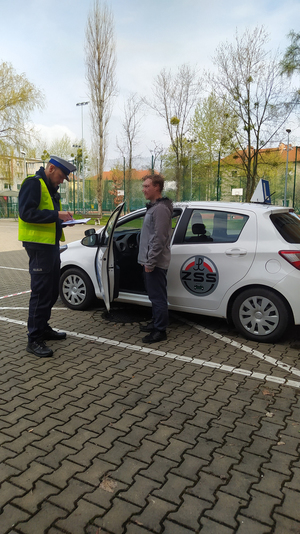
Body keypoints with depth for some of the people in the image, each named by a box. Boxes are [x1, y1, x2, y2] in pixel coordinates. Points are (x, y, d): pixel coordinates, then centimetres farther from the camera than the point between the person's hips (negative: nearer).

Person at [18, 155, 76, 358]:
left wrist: (62, 218, 4)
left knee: (52, 291, 15)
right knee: (41, 292, -8)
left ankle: (43, 328, 29)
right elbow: (26, 212, -22)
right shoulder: (33, 184, -11)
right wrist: (56, 215, -23)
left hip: (51, 244, 10)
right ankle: (34, 340, -1)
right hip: (38, 244, -10)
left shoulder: (51, 189, 19)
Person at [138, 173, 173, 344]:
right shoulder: (153, 207, 16)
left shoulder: (160, 209, -16)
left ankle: (160, 331, 6)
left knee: (158, 297, -3)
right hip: (152, 261, 10)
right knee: (155, 295, 19)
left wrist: (150, 262, -19)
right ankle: (156, 323, 31)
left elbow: (158, 239, -21)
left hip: (156, 263, -10)